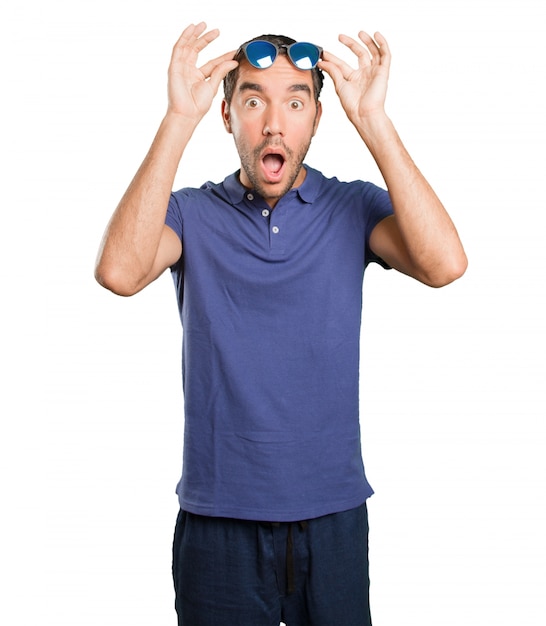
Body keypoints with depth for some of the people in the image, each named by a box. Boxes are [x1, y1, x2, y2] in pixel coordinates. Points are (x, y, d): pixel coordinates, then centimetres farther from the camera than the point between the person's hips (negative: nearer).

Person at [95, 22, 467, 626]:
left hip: (333, 514, 1)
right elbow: (119, 272, -22)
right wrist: (178, 118, -23)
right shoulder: (190, 213, -2)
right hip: (217, 517, 0)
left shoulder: (355, 208, -1)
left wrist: (372, 120, -22)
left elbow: (444, 264, -20)